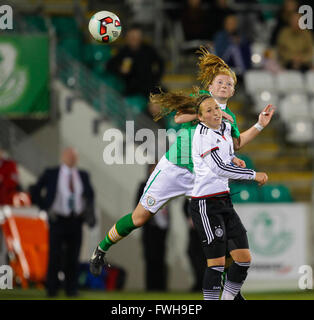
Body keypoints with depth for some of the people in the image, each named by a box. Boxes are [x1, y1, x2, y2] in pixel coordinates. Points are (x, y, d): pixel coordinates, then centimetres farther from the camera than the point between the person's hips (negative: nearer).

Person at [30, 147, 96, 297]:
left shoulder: (83, 176, 8)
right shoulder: (51, 174, -1)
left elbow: (90, 195, 21)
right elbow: (35, 192, 5)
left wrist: (90, 212, 6)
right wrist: (45, 208, -4)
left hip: (76, 221, 3)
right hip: (58, 220, -3)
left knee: (73, 257, 2)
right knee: (55, 256, -6)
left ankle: (71, 289, 8)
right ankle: (51, 289, 3)